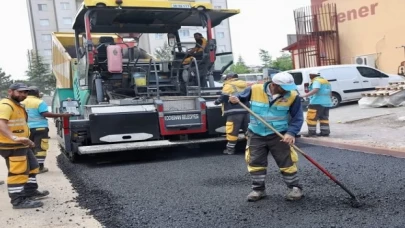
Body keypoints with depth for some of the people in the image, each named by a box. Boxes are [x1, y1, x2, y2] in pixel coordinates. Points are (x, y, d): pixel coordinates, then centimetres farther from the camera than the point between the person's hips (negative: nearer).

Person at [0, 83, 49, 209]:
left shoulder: (17, 105, 18)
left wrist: (27, 140, 35)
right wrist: (14, 137, -49)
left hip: (22, 145, 11)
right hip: (11, 146, -11)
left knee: (32, 166, 20)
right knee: (17, 172, -7)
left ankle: (30, 192, 32)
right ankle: (18, 200, -1)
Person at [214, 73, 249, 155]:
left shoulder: (229, 86, -1)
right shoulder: (245, 84, 19)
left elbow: (223, 97, -8)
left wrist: (216, 102, 9)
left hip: (235, 112, -7)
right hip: (245, 110, 7)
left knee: (232, 131, -1)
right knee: (248, 129, 13)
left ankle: (230, 149, 3)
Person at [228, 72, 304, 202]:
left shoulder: (293, 96, -13)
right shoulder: (255, 90, -13)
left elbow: (298, 117, -8)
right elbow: (241, 98, 5)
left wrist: (291, 132, -23)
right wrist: (235, 99, -19)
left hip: (279, 135, -1)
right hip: (256, 134, 1)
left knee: (287, 162, 3)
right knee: (255, 162, 8)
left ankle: (295, 188, 20)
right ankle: (258, 189, 23)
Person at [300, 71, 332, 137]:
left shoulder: (316, 81, -8)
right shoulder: (326, 81, 22)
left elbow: (315, 90, -26)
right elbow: (330, 92, 25)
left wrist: (306, 95, -35)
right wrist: (329, 100, 36)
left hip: (317, 102, -10)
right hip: (326, 103, 10)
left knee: (311, 117, -7)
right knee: (324, 118, 13)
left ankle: (312, 132, -9)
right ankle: (325, 132, 11)